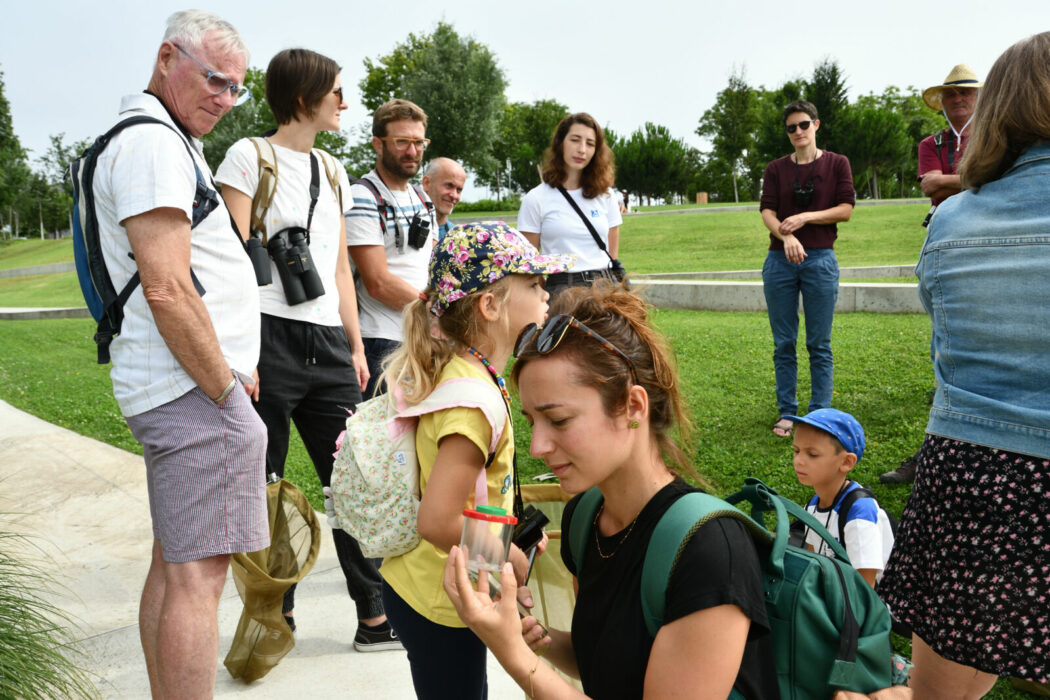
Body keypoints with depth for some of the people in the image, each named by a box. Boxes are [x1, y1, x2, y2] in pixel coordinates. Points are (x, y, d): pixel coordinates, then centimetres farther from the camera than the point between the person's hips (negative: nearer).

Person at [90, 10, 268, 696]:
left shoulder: (169, 141, 21)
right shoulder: (154, 145, -13)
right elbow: (166, 289, -22)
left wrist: (233, 368, 18)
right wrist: (227, 388, -14)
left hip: (172, 388, 11)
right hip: (197, 391, -11)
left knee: (173, 563, 16)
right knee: (198, 572, -7)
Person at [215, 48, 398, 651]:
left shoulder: (333, 171, 19)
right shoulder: (250, 157, 0)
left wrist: (355, 346, 15)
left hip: (328, 342, 6)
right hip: (270, 335, -6)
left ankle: (376, 616, 14)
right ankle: (279, 612, 20)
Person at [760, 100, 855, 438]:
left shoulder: (837, 164, 8)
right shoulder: (776, 169, 11)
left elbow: (846, 209, 1)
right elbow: (767, 212, -1)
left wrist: (806, 217, -12)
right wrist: (786, 236, -20)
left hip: (820, 259, -2)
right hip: (780, 259, 2)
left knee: (819, 344, 1)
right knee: (783, 343, 4)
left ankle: (820, 414, 10)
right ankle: (786, 412, 13)